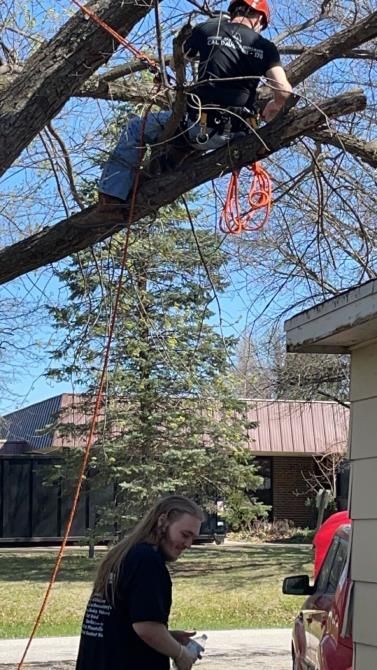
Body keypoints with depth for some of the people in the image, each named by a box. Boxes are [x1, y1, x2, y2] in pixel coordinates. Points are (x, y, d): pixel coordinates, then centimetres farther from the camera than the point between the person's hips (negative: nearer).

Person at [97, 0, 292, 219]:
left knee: (135, 128, 19)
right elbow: (284, 91, -3)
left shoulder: (207, 29, 5)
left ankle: (112, 195, 8)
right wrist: (273, 108, 18)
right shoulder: (265, 47, 7)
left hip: (201, 127, -2)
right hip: (236, 134, 3)